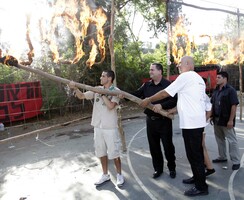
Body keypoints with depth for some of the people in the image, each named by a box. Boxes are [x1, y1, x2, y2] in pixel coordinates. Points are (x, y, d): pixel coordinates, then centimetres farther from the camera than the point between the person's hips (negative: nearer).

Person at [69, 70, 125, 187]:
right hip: (98, 126, 5)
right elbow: (82, 96, 4)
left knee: (113, 153, 5)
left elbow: (110, 106, -23)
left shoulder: (116, 91, -10)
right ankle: (105, 175, 33)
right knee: (101, 152, 16)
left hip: (110, 128, -5)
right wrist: (75, 88, -12)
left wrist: (102, 94, -17)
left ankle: (119, 175, 25)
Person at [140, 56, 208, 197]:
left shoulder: (185, 76, -11)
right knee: (197, 154, 20)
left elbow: (165, 93, -10)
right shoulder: (199, 79, 17)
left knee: (194, 156, 1)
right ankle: (198, 178, 34)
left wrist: (148, 100, 4)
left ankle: (201, 187, 12)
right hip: (198, 121, 10)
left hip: (190, 123, -9)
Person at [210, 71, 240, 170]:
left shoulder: (230, 90, -11)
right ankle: (222, 157, 32)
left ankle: (236, 161, 11)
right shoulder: (216, 91, 10)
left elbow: (234, 105, -16)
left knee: (232, 140, 1)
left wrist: (231, 120, -20)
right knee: (219, 139, 17)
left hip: (226, 120, -7)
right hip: (217, 120, 8)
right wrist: (211, 116, 10)